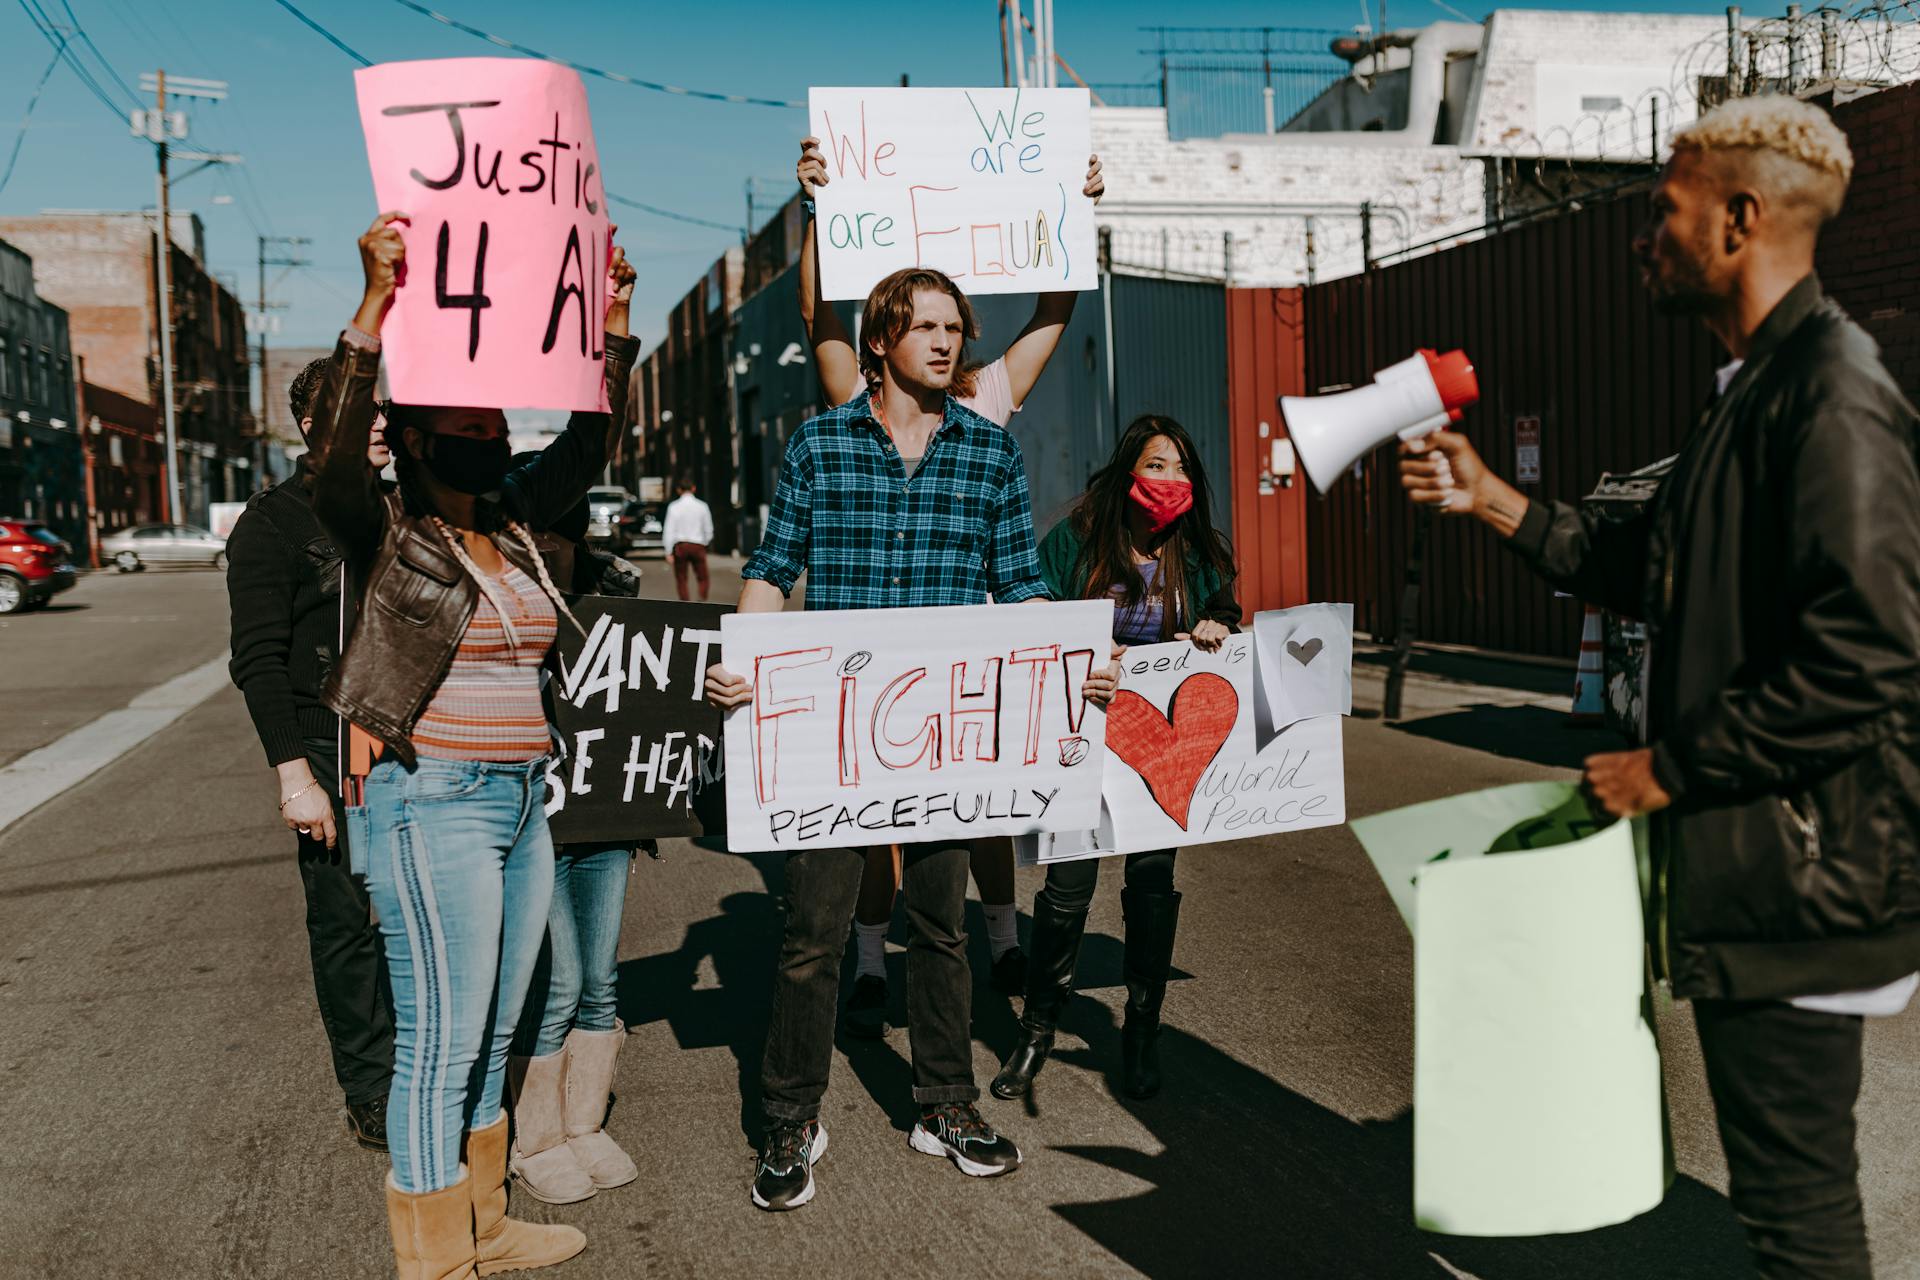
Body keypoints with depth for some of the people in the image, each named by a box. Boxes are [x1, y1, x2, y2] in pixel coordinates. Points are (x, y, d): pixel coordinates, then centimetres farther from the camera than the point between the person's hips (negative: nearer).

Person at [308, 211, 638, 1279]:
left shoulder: (516, 528, 12)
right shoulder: (388, 534, -7)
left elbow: (589, 445, 14)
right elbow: (335, 462, -26)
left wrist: (613, 328, 4)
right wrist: (375, 309, -35)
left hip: (523, 799, 7)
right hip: (431, 803, -7)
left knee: (494, 1034, 16)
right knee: (441, 1043, -1)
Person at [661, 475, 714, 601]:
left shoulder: (674, 507, -5)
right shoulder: (702, 506, 0)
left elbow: (669, 530, -6)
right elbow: (708, 530, 8)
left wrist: (669, 552, -3)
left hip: (680, 546, -1)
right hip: (698, 545, 1)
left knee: (681, 580, 9)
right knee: (702, 578, 8)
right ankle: (702, 600, -12)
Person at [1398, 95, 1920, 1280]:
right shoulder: (1755, 388, 14)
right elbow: (1658, 580, 19)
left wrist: (1675, 766, -17)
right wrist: (1497, 505, 11)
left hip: (1798, 869, -10)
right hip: (1747, 860, 10)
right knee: (1786, 1176, 21)